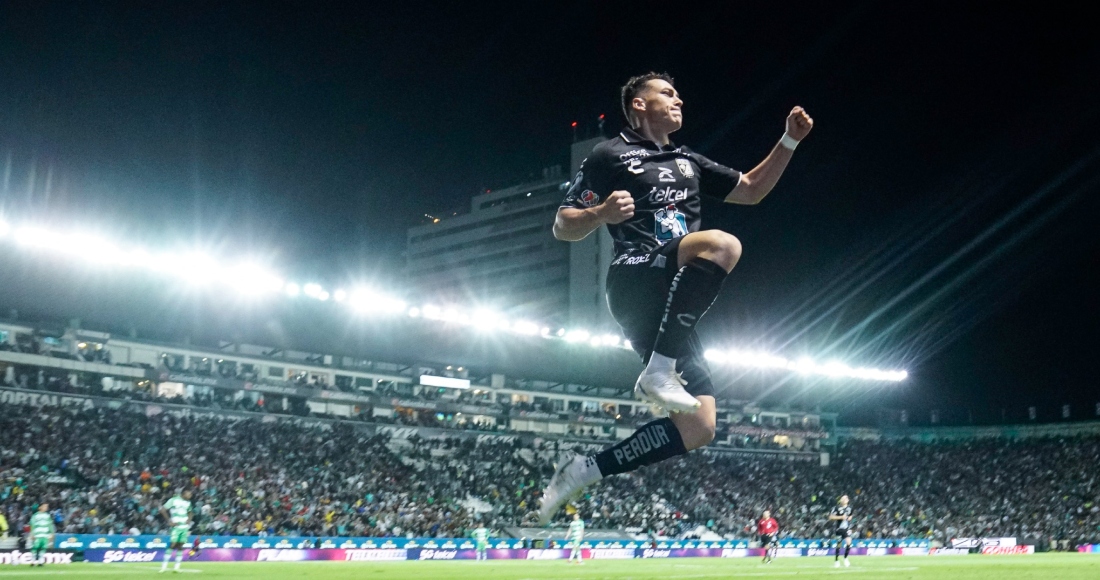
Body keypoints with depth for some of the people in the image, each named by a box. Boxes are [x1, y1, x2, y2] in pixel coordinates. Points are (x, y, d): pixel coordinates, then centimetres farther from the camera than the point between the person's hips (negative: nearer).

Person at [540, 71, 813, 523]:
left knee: (699, 428, -3)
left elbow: (752, 190, 29)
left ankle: (582, 472, 6)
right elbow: (563, 228, 2)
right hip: (635, 280, -7)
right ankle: (659, 372, -29)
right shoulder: (610, 156, 6)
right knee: (722, 244, -35)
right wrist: (603, 213, -20)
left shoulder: (688, 162, 27)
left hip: (671, 305, 7)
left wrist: (790, 141, 17)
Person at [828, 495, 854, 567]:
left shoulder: (849, 508, 5)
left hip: (847, 528, 2)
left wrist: (850, 518, 4)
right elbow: (830, 517, -11)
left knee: (849, 543, -15)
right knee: (839, 545, 5)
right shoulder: (837, 507, -9)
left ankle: (845, 558, 6)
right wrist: (841, 517, -18)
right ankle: (836, 560, 25)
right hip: (839, 528, -2)